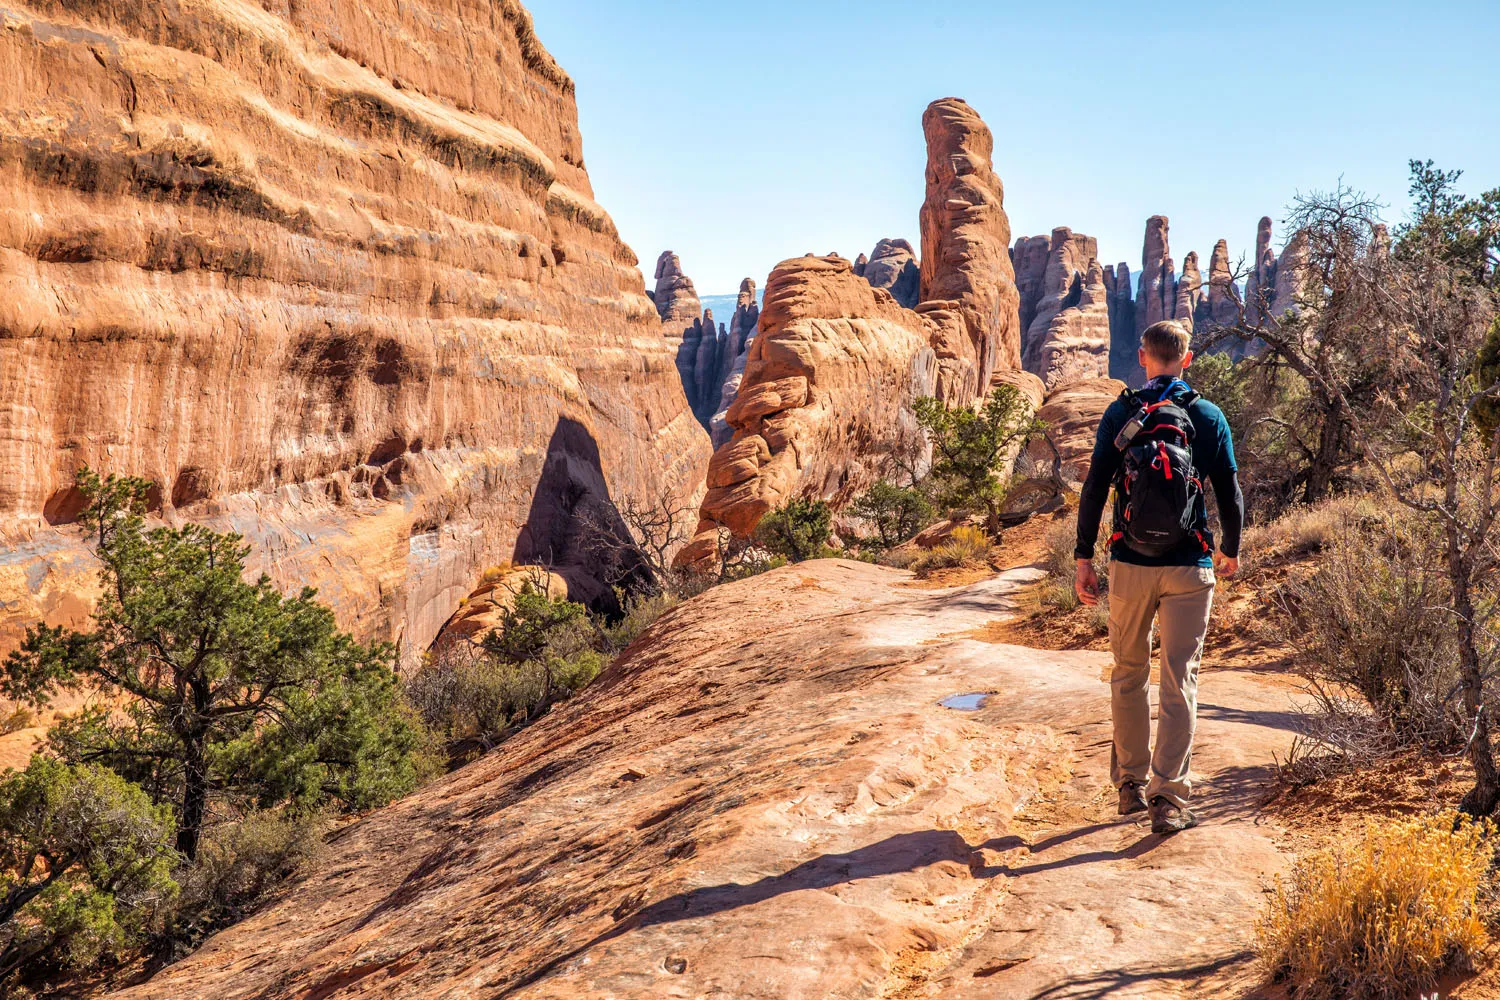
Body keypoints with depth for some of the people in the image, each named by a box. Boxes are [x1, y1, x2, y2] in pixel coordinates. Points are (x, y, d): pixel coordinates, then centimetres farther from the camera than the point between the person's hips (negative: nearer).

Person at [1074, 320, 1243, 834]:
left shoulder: (1119, 414, 1)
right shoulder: (1209, 416, 2)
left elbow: (1094, 489, -3)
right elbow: (1229, 493, 5)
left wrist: (1083, 558, 2)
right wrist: (1231, 550, 21)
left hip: (1130, 565, 1)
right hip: (1189, 569, 0)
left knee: (1129, 675, 14)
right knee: (1179, 682, 2)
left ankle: (1131, 785, 23)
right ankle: (1169, 798, -1)